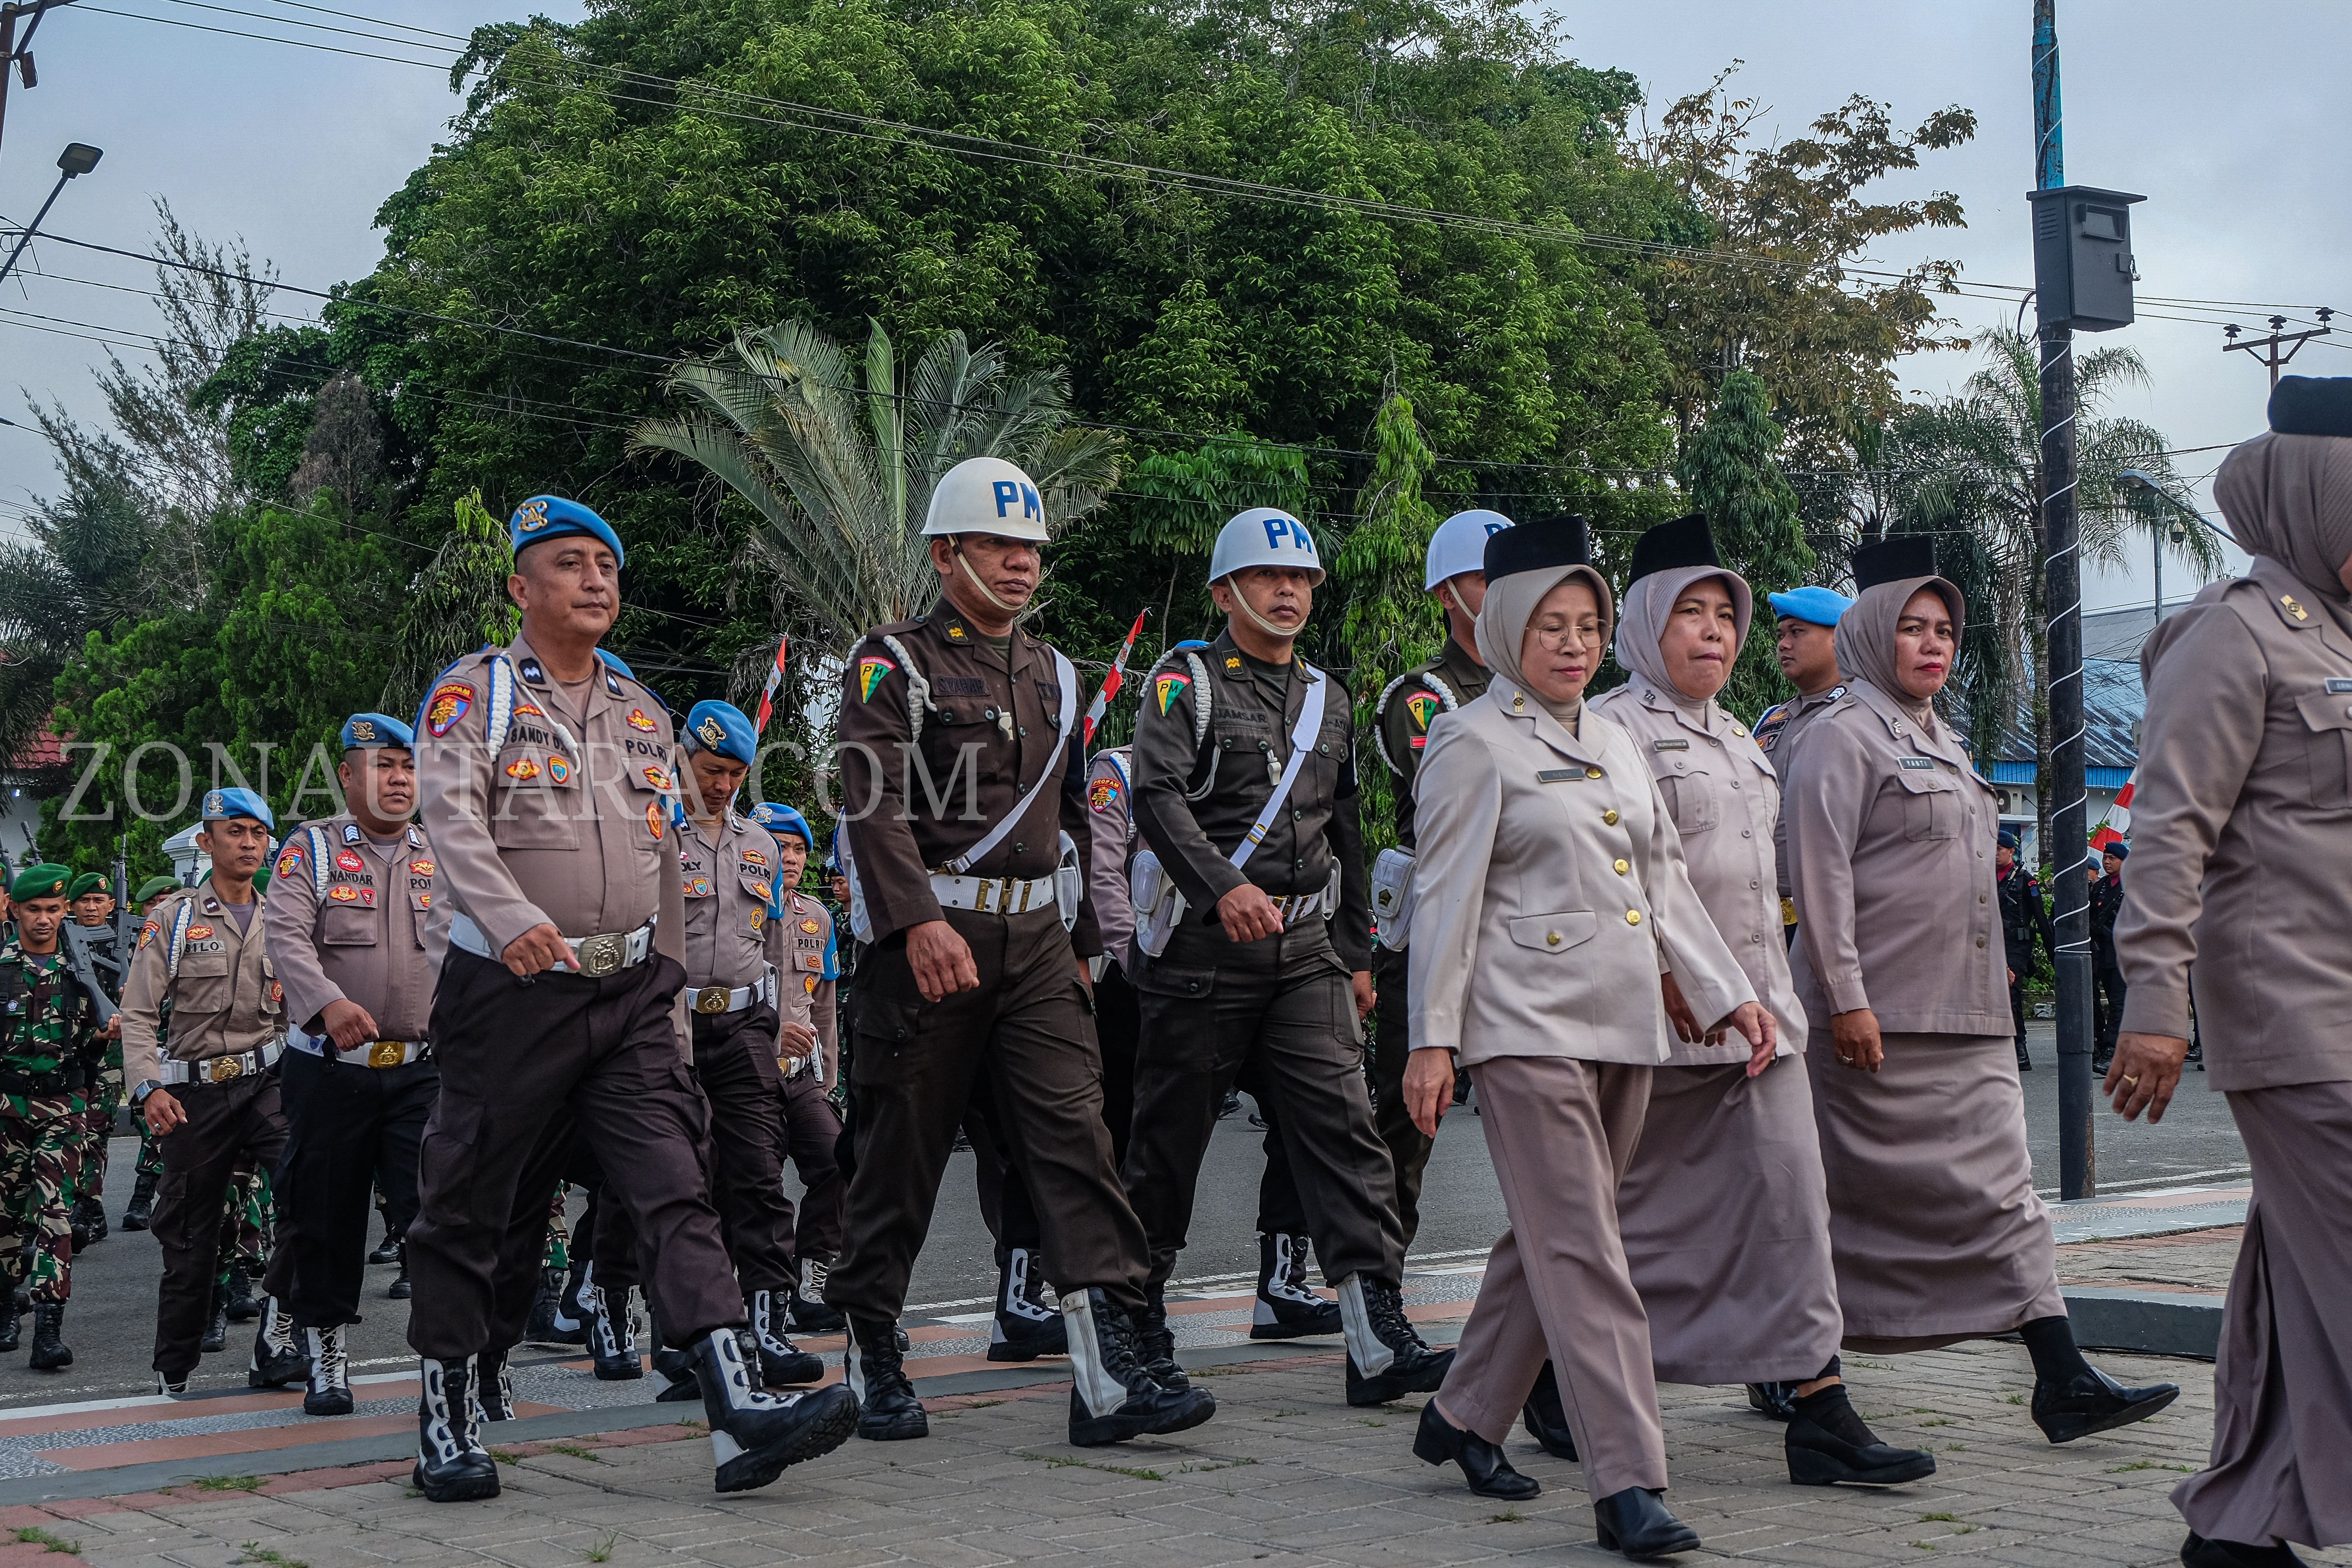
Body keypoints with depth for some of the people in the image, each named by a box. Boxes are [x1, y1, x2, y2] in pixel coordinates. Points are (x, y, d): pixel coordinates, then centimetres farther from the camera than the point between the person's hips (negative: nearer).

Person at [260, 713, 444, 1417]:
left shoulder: (441, 857, 12)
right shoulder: (312, 849, 3)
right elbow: (287, 936, -12)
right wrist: (328, 1002, -29)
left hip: (422, 1068, 1)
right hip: (330, 1069, -1)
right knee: (327, 1217, 6)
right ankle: (324, 1355, 21)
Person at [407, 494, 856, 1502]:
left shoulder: (642, 712, 18)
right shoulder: (475, 692, -1)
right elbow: (451, 819, -19)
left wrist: (671, 995, 19)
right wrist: (513, 920, -36)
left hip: (630, 991, 4)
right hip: (512, 989, -4)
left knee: (675, 1191, -7)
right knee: (480, 1207, 4)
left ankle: (737, 1412, -15)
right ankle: (448, 1419, 18)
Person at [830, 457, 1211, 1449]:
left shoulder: (1054, 675, 17)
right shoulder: (892, 666, -2)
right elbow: (874, 805, -16)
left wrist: (1081, 942, 22)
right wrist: (917, 920, -30)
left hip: (1038, 937, 5)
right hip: (927, 936, -5)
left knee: (1077, 1135, -6)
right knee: (902, 1151, 3)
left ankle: (1108, 1374, -9)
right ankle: (873, 1359, 19)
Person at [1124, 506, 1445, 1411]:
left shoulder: (1328, 701, 19)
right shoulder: (1186, 680, 0)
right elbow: (1157, 797, -15)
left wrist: (1356, 952, 20)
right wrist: (1225, 886, -29)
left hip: (1306, 946, 4)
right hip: (1202, 946, -4)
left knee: (1343, 1128, -7)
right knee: (1171, 1135, 4)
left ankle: (1379, 1339, -11)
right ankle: (1139, 1318, 20)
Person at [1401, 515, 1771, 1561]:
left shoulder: (1615, 744, 18)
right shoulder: (1474, 742, -3)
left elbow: (1665, 883, 19)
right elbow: (1445, 896, -7)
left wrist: (1728, 995, 12)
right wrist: (1432, 1038, -11)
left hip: (1624, 1025, 7)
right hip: (1528, 1028, -7)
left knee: (1549, 1240, 12)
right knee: (1581, 1251, -10)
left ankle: (1464, 1417, 27)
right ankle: (1626, 1483, -10)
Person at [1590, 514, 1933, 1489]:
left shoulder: (1737, 739, 19)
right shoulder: (1613, 729, -7)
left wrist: (1771, 997, 20)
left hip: (1757, 1008, 7)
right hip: (1660, 1019, -7)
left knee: (1790, 1197, -2)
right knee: (1637, 1215, 4)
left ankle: (1817, 1410, -2)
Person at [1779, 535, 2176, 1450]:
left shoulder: (1943, 745, 20)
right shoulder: (1841, 737, -7)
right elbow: (1820, 874, -14)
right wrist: (1844, 997, -19)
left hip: (1966, 1017, 8)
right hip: (1879, 1020, -8)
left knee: (2003, 1186, 1)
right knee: (1851, 1197, -1)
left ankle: (2063, 1380, 1)